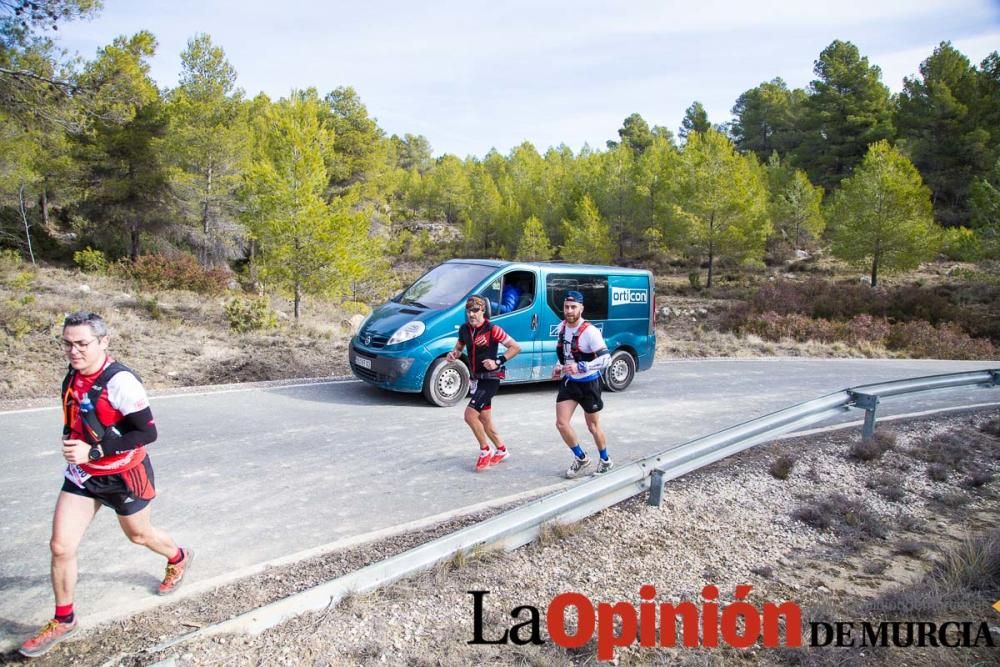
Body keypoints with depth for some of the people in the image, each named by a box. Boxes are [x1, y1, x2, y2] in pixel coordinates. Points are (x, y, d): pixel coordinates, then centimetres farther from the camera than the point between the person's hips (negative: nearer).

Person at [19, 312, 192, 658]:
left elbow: (148, 432, -29)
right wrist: (70, 439, 5)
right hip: (82, 474, 6)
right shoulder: (73, 375, -4)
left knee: (138, 534, 18)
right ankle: (63, 620, 23)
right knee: (60, 546, 2)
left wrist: (94, 451, -31)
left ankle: (179, 558, 51)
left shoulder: (119, 381, -28)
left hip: (123, 476, -6)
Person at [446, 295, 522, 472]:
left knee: (470, 414, -15)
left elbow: (516, 347, -14)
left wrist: (498, 362, -22)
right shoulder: (464, 329, 2)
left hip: (490, 378, -7)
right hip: (477, 378, 7)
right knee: (484, 419, 15)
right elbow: (459, 348, 19)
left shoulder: (492, 329, -17)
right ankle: (502, 450, 35)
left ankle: (485, 451, 4)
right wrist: (453, 354, -4)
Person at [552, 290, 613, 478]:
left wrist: (580, 367, -33)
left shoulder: (590, 331, -23)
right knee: (561, 423, -3)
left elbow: (606, 359, -25)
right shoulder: (562, 326, -1)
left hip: (588, 383, -6)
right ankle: (581, 458, 19)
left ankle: (605, 461, 34)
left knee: (593, 427, 9)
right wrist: (560, 366, 0)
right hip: (569, 381, 6)